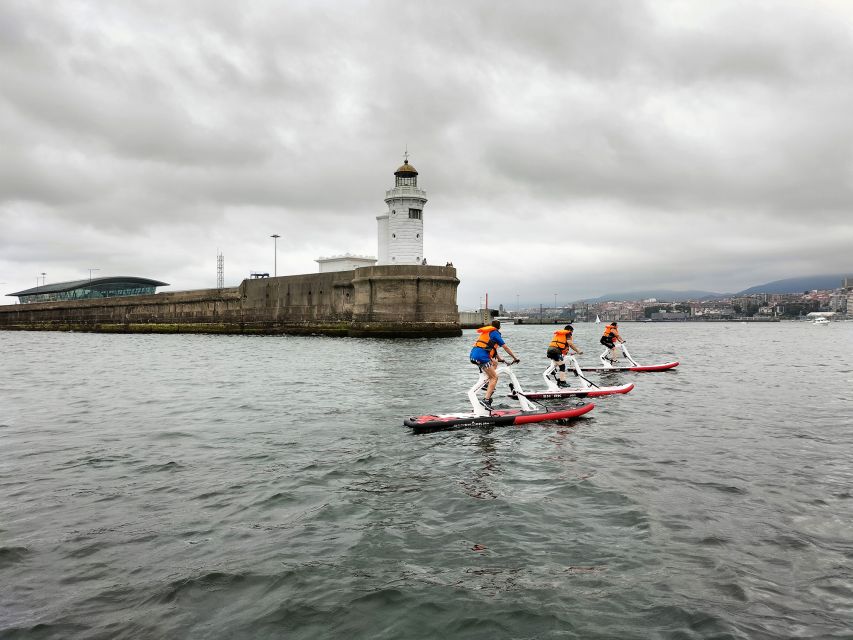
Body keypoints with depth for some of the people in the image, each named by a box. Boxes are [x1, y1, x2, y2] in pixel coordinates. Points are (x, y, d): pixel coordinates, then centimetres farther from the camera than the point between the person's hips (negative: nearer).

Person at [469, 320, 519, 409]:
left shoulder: (486, 332, 28)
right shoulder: (495, 333, 4)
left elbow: (492, 348, 35)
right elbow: (505, 347, 4)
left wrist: (500, 359, 40)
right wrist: (515, 358, 13)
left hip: (473, 355, 8)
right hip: (481, 356, -8)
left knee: (494, 363, 28)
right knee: (494, 377, -5)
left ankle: (486, 383, 13)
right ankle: (486, 400, -18)